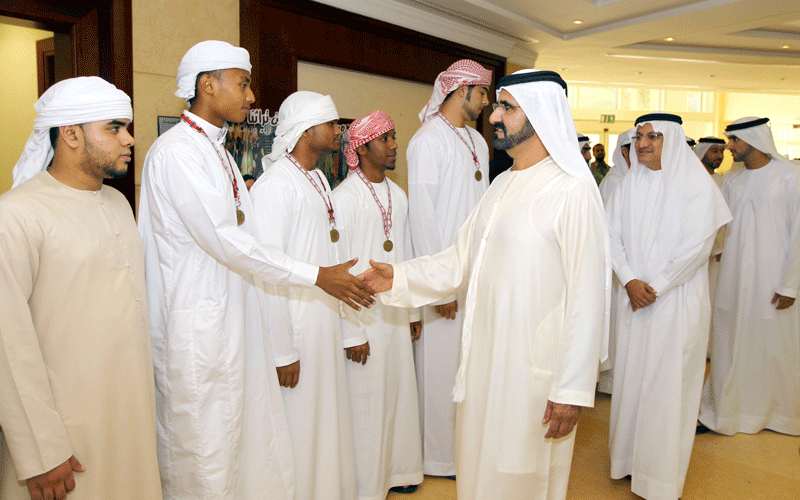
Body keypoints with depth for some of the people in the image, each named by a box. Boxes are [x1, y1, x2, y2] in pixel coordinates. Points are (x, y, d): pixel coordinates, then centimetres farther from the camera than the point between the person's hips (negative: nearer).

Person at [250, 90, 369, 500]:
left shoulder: (319, 181, 13)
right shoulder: (274, 186, -15)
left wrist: (353, 330, 13)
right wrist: (281, 352, -19)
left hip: (326, 331, 8)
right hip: (295, 334, -8)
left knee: (329, 425, 18)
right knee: (296, 432, 5)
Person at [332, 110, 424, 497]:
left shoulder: (398, 195, 10)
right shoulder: (343, 197, -12)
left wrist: (413, 310, 14)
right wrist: (349, 331, -14)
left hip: (397, 313, 7)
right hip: (362, 316, -6)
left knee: (399, 391, 15)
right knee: (366, 401, 4)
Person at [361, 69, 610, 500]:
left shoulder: (572, 190, -15)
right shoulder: (503, 184, 10)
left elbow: (588, 297, -18)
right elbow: (461, 259, 12)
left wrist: (572, 389, -18)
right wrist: (399, 278, 0)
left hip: (535, 367, -7)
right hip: (485, 357, 7)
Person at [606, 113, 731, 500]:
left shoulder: (696, 184, -6)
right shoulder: (629, 184, 6)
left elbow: (697, 246, -12)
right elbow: (613, 236, 3)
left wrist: (655, 287, -12)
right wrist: (630, 281, -11)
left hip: (677, 298, -4)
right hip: (634, 297, 4)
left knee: (668, 381, 2)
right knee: (631, 375, 9)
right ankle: (628, 456, 25)